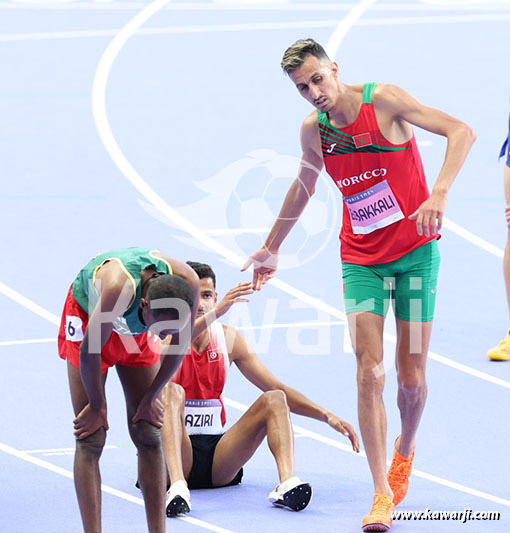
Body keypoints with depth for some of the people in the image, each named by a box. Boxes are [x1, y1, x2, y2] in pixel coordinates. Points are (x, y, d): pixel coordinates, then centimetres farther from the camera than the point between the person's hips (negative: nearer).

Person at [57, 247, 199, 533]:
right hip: (88, 318, -4)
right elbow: (90, 350, -30)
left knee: (149, 436, -1)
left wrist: (151, 397, -3)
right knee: (90, 440, -10)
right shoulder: (120, 287, -44)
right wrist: (96, 406, -16)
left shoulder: (188, 283, -31)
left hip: (136, 329, 4)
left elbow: (181, 343, -12)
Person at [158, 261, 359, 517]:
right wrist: (216, 312, -45)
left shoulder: (228, 338, 8)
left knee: (274, 400, -13)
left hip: (218, 460, 4)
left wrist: (327, 416, -4)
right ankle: (177, 486, -50)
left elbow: (277, 388, 9)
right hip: (177, 453, -4)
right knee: (171, 391, -30)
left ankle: (286, 484, -37)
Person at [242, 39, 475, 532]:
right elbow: (302, 188, 20)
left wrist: (439, 193, -35)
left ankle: (405, 448, 34)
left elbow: (461, 131, -21)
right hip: (361, 259, 3)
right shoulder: (313, 130, 0)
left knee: (411, 376, 1)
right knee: (370, 372, -11)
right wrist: (271, 248, 29)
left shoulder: (383, 101, -14)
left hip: (415, 251, -3)